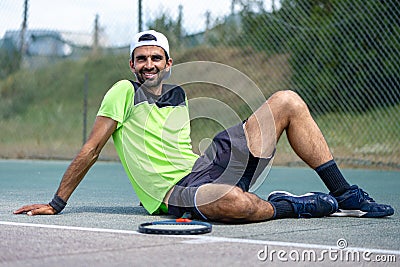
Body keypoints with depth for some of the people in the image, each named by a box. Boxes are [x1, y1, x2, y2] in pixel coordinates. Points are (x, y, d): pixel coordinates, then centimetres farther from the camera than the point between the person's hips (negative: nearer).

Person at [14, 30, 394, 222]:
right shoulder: (124, 93, -1)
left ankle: (345, 195, 2)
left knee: (287, 101, 1)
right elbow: (90, 150, -1)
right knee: (233, 202, -47)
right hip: (176, 192, -7)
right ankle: (283, 206, -12)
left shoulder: (183, 94, 16)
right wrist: (56, 204, -2)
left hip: (209, 164, 8)